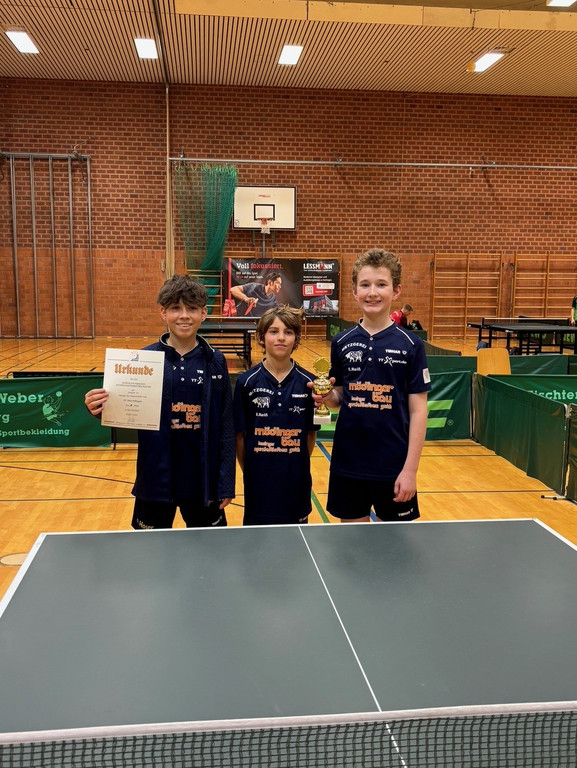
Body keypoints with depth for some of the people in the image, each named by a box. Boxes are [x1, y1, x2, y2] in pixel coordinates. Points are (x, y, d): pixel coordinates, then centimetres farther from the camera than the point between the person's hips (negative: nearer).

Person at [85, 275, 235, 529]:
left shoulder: (215, 361, -3)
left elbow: (226, 425, -1)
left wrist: (226, 483, -3)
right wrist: (101, 409, -24)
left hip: (203, 479, 1)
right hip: (156, 477, 0)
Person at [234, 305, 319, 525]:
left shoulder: (308, 382, -3)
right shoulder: (247, 382, -5)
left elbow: (311, 433, 5)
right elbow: (239, 435, -1)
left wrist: (298, 465, 2)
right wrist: (248, 470, -1)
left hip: (296, 483, 1)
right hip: (258, 481, -1)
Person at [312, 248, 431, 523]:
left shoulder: (410, 344, -6)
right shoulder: (342, 342, 2)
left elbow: (418, 411, -5)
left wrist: (410, 469, -10)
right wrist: (327, 396, -11)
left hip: (393, 466, -2)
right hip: (347, 464, 2)